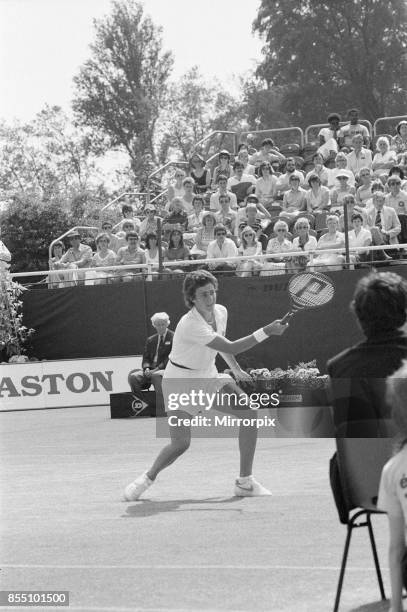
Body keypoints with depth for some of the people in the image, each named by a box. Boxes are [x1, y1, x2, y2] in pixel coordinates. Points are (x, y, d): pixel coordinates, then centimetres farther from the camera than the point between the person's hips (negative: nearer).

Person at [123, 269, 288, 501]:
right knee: (181, 444, -11)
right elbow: (230, 348, -33)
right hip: (180, 382, -7)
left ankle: (245, 482, -5)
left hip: (208, 377, 7)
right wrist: (266, 332, -34)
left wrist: (236, 369, 15)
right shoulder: (190, 325, -30)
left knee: (250, 414, -11)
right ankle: (148, 477, 20)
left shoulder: (221, 312, -4)